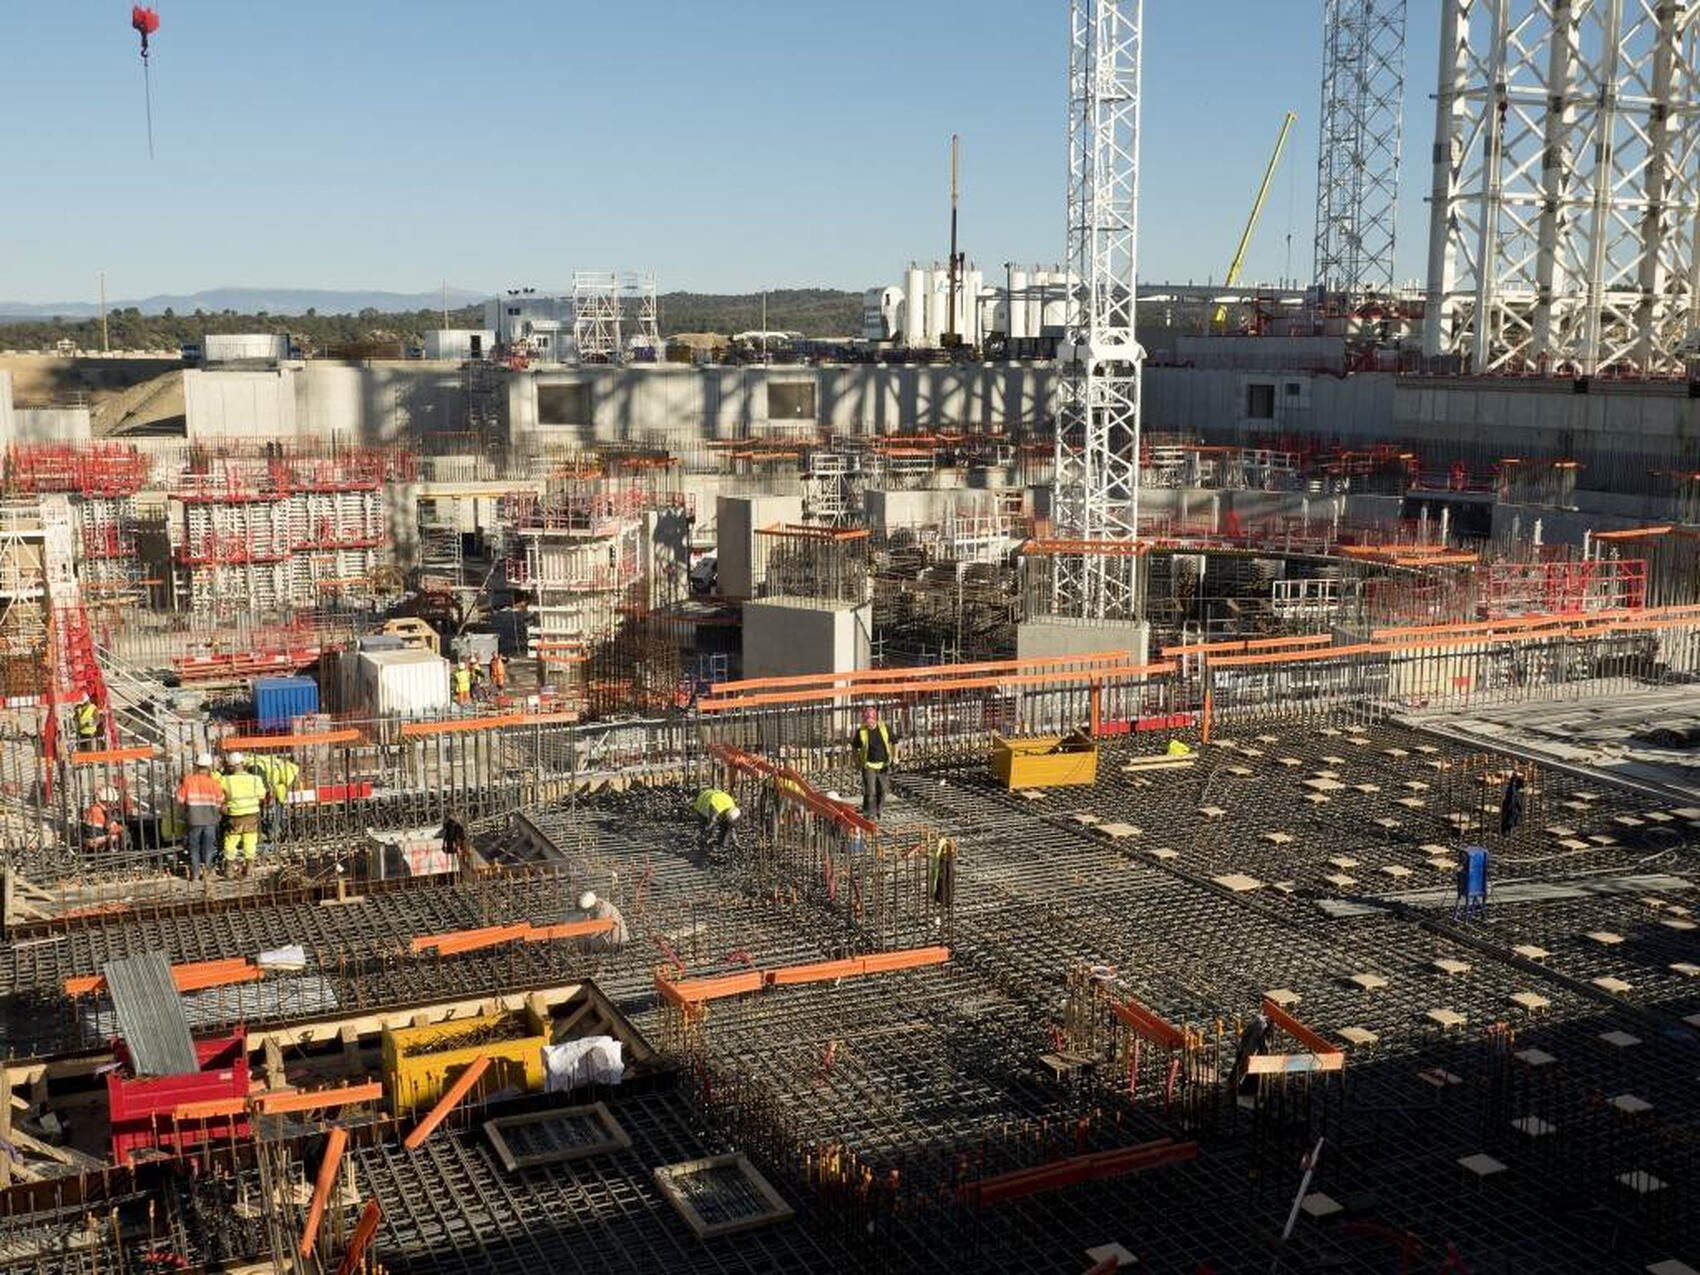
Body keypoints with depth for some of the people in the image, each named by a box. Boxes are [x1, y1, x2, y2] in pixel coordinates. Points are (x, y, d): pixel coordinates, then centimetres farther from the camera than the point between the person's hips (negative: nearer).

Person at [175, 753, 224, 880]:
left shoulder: (188, 780, -8)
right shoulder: (214, 781, -8)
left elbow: (180, 799, -3)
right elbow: (220, 801, -2)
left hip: (194, 820, 0)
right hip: (210, 820, 0)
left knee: (194, 846, 11)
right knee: (208, 846, 13)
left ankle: (195, 873, 12)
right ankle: (206, 870, 14)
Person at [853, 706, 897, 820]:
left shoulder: (885, 728, -5)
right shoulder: (861, 731, -8)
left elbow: (894, 742, 8)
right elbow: (856, 748, 7)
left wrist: (895, 757, 1)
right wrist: (858, 761, 3)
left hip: (883, 765, 2)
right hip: (869, 765, -2)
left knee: (882, 790, 10)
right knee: (870, 791, -11)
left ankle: (877, 810, 30)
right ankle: (870, 813, -1)